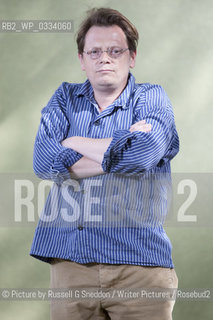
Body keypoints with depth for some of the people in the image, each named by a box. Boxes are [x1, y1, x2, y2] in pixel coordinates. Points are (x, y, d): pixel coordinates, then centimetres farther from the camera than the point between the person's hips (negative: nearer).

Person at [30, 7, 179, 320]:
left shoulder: (151, 98, 5)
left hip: (138, 261, -2)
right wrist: (121, 146, -7)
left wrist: (72, 143, -3)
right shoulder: (66, 97, 14)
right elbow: (42, 161, -4)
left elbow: (142, 155, -17)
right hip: (69, 257, 3)